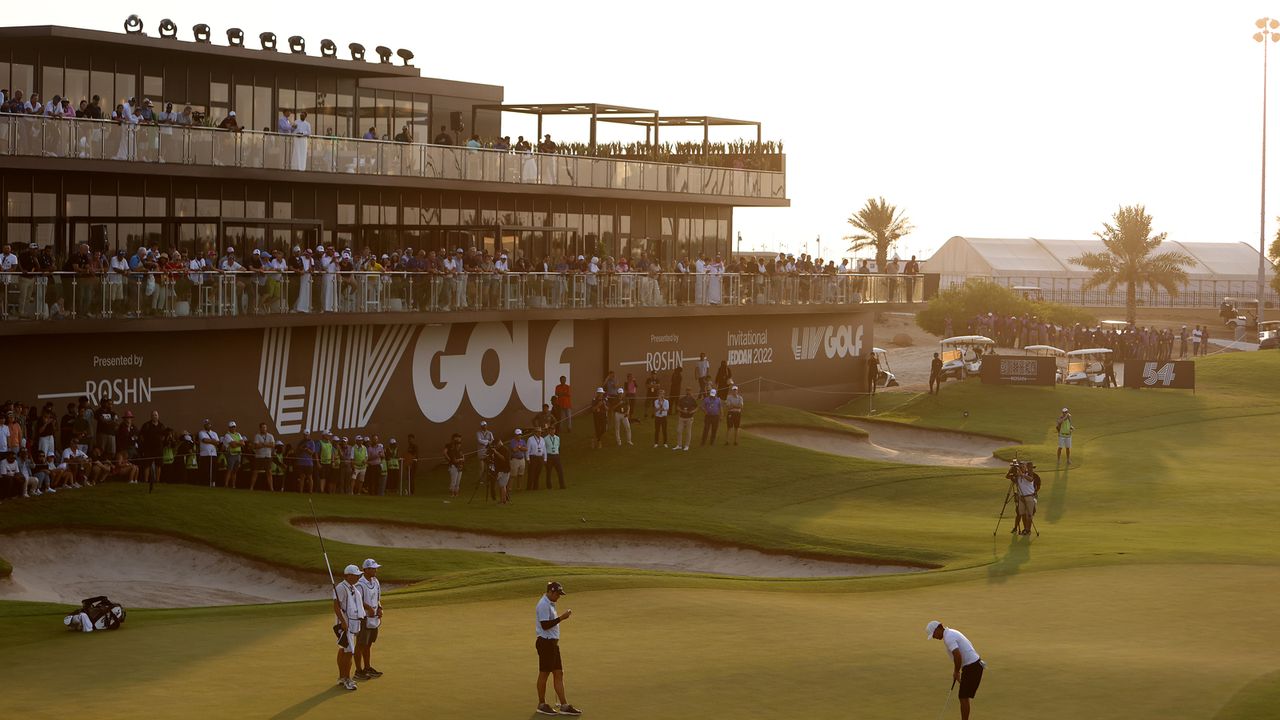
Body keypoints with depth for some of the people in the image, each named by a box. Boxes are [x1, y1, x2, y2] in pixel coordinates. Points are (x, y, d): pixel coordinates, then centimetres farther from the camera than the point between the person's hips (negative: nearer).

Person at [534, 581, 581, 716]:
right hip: (545, 643, -10)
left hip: (552, 643, 10)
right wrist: (561, 618, -23)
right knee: (544, 673, 1)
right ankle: (542, 705, 11)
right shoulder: (543, 605, -16)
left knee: (559, 673, 7)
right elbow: (545, 625, -22)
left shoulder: (550, 604, 16)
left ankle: (564, 706, 7)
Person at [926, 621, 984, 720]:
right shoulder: (952, 633, 16)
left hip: (972, 667, -10)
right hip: (974, 665, 10)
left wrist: (956, 672, -13)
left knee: (963, 698, -5)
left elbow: (958, 656, -29)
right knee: (964, 697, 15)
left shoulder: (948, 637, -17)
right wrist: (956, 671, 20)